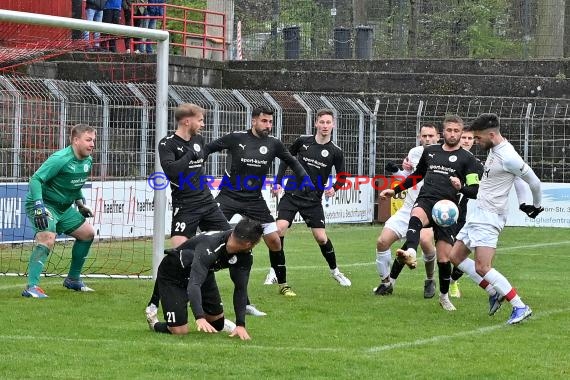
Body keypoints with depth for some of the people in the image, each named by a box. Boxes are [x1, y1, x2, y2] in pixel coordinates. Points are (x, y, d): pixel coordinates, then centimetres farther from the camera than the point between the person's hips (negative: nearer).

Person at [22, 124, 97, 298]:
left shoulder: (87, 161, 4)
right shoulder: (60, 159, -24)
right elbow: (35, 179, -27)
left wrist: (80, 204, 19)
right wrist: (39, 207, -36)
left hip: (64, 208, 9)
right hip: (44, 204, -9)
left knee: (88, 233, 14)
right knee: (47, 238, -30)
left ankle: (72, 279, 27)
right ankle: (32, 287, -35)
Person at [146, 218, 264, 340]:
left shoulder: (245, 256, -20)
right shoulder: (209, 247, -43)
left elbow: (241, 288, -14)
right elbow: (194, 284, -52)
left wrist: (241, 325, -24)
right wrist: (200, 318, -65)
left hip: (204, 273, 7)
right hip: (172, 276, -7)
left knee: (217, 324, 8)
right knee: (180, 332, -13)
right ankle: (155, 324, 19)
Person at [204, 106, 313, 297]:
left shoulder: (273, 143, -1)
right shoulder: (236, 138, -9)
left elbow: (292, 161, 15)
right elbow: (208, 148, 1)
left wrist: (305, 179, 3)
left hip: (254, 199, 3)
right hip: (229, 195, -3)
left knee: (274, 240, 0)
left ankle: (283, 284, 16)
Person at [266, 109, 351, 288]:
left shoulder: (335, 152, -5)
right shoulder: (303, 141, -2)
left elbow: (342, 175, 5)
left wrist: (334, 188, -16)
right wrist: (278, 181, 5)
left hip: (313, 200, 0)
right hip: (292, 194, 0)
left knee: (321, 238, -5)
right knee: (280, 228, -17)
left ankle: (334, 271, 20)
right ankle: (274, 272, -4)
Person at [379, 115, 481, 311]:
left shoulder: (467, 159, 8)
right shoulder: (429, 151, 19)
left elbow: (475, 190, 1)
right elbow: (416, 176, 33)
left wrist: (461, 187, -20)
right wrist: (395, 190, 30)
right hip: (425, 201, 1)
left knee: (444, 257, -3)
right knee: (416, 218, -37)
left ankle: (444, 297, 21)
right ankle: (410, 254, -66)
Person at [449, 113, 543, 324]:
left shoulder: (507, 157, -21)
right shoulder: (494, 149, 8)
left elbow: (534, 182, -13)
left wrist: (537, 206, 4)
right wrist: (523, 203, 19)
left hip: (489, 217, -10)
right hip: (478, 212, 10)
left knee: (482, 268, -17)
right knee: (456, 256, 12)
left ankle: (520, 307, -14)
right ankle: (494, 292, 15)